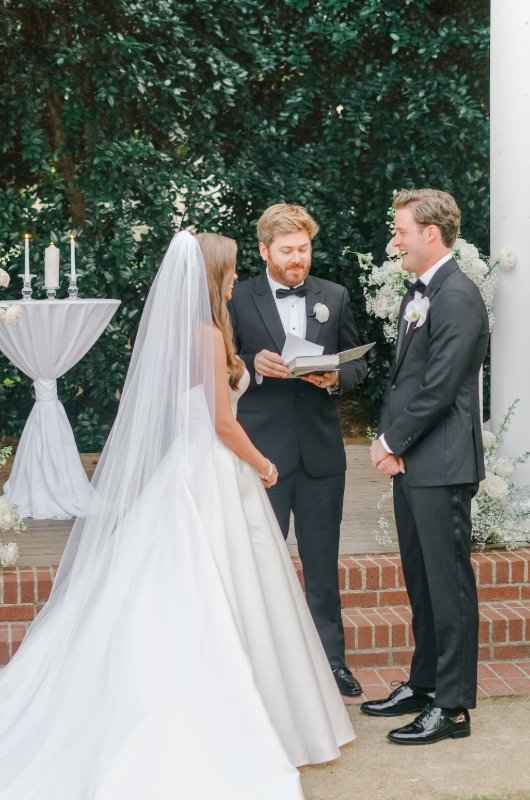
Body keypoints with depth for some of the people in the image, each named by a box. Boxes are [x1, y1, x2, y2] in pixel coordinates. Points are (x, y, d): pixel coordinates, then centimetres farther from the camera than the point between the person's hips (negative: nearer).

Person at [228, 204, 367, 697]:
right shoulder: (238, 300, 1)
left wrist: (335, 377, -10)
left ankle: (330, 660, 20)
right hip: (263, 448, -2)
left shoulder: (334, 297, 9)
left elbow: (357, 362, 12)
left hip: (320, 450, 2)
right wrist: (254, 364, -17)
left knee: (322, 562, 9)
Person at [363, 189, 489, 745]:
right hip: (409, 463, 9)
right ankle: (424, 683, 28)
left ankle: (453, 705, 5)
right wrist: (386, 440, 4)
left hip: (441, 464, -9)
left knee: (449, 583, -2)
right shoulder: (417, 295, 16)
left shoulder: (457, 297, -14)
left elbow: (438, 389, -19)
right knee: (420, 580, 16)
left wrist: (392, 442, -10)